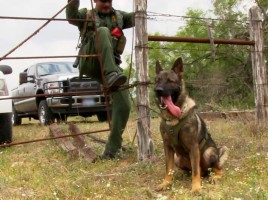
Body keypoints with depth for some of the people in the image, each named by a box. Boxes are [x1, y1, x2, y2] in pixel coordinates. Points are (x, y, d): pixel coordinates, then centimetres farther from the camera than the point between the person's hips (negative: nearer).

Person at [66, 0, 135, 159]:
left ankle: (112, 150, -1)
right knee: (103, 31, -28)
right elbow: (71, 17, -9)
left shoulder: (119, 16, 22)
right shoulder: (86, 15, 12)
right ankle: (111, 75, -43)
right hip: (90, 64, -3)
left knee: (124, 105, -10)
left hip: (111, 67, 4)